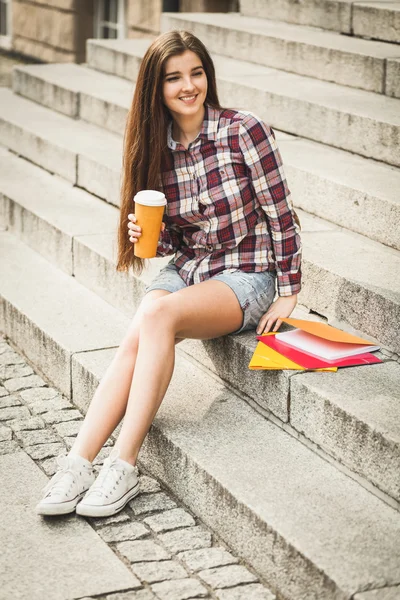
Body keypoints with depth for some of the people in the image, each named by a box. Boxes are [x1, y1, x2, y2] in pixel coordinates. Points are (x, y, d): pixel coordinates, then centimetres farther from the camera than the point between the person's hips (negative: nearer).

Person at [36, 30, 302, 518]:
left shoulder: (244, 131, -10)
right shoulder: (158, 148, 6)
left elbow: (281, 214, -7)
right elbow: (174, 241, 14)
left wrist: (288, 295, -7)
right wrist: (147, 235, -9)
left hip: (245, 276, -5)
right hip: (185, 270, 5)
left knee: (158, 314, -33)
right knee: (135, 338, -27)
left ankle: (123, 467, -32)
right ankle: (77, 464, -32)